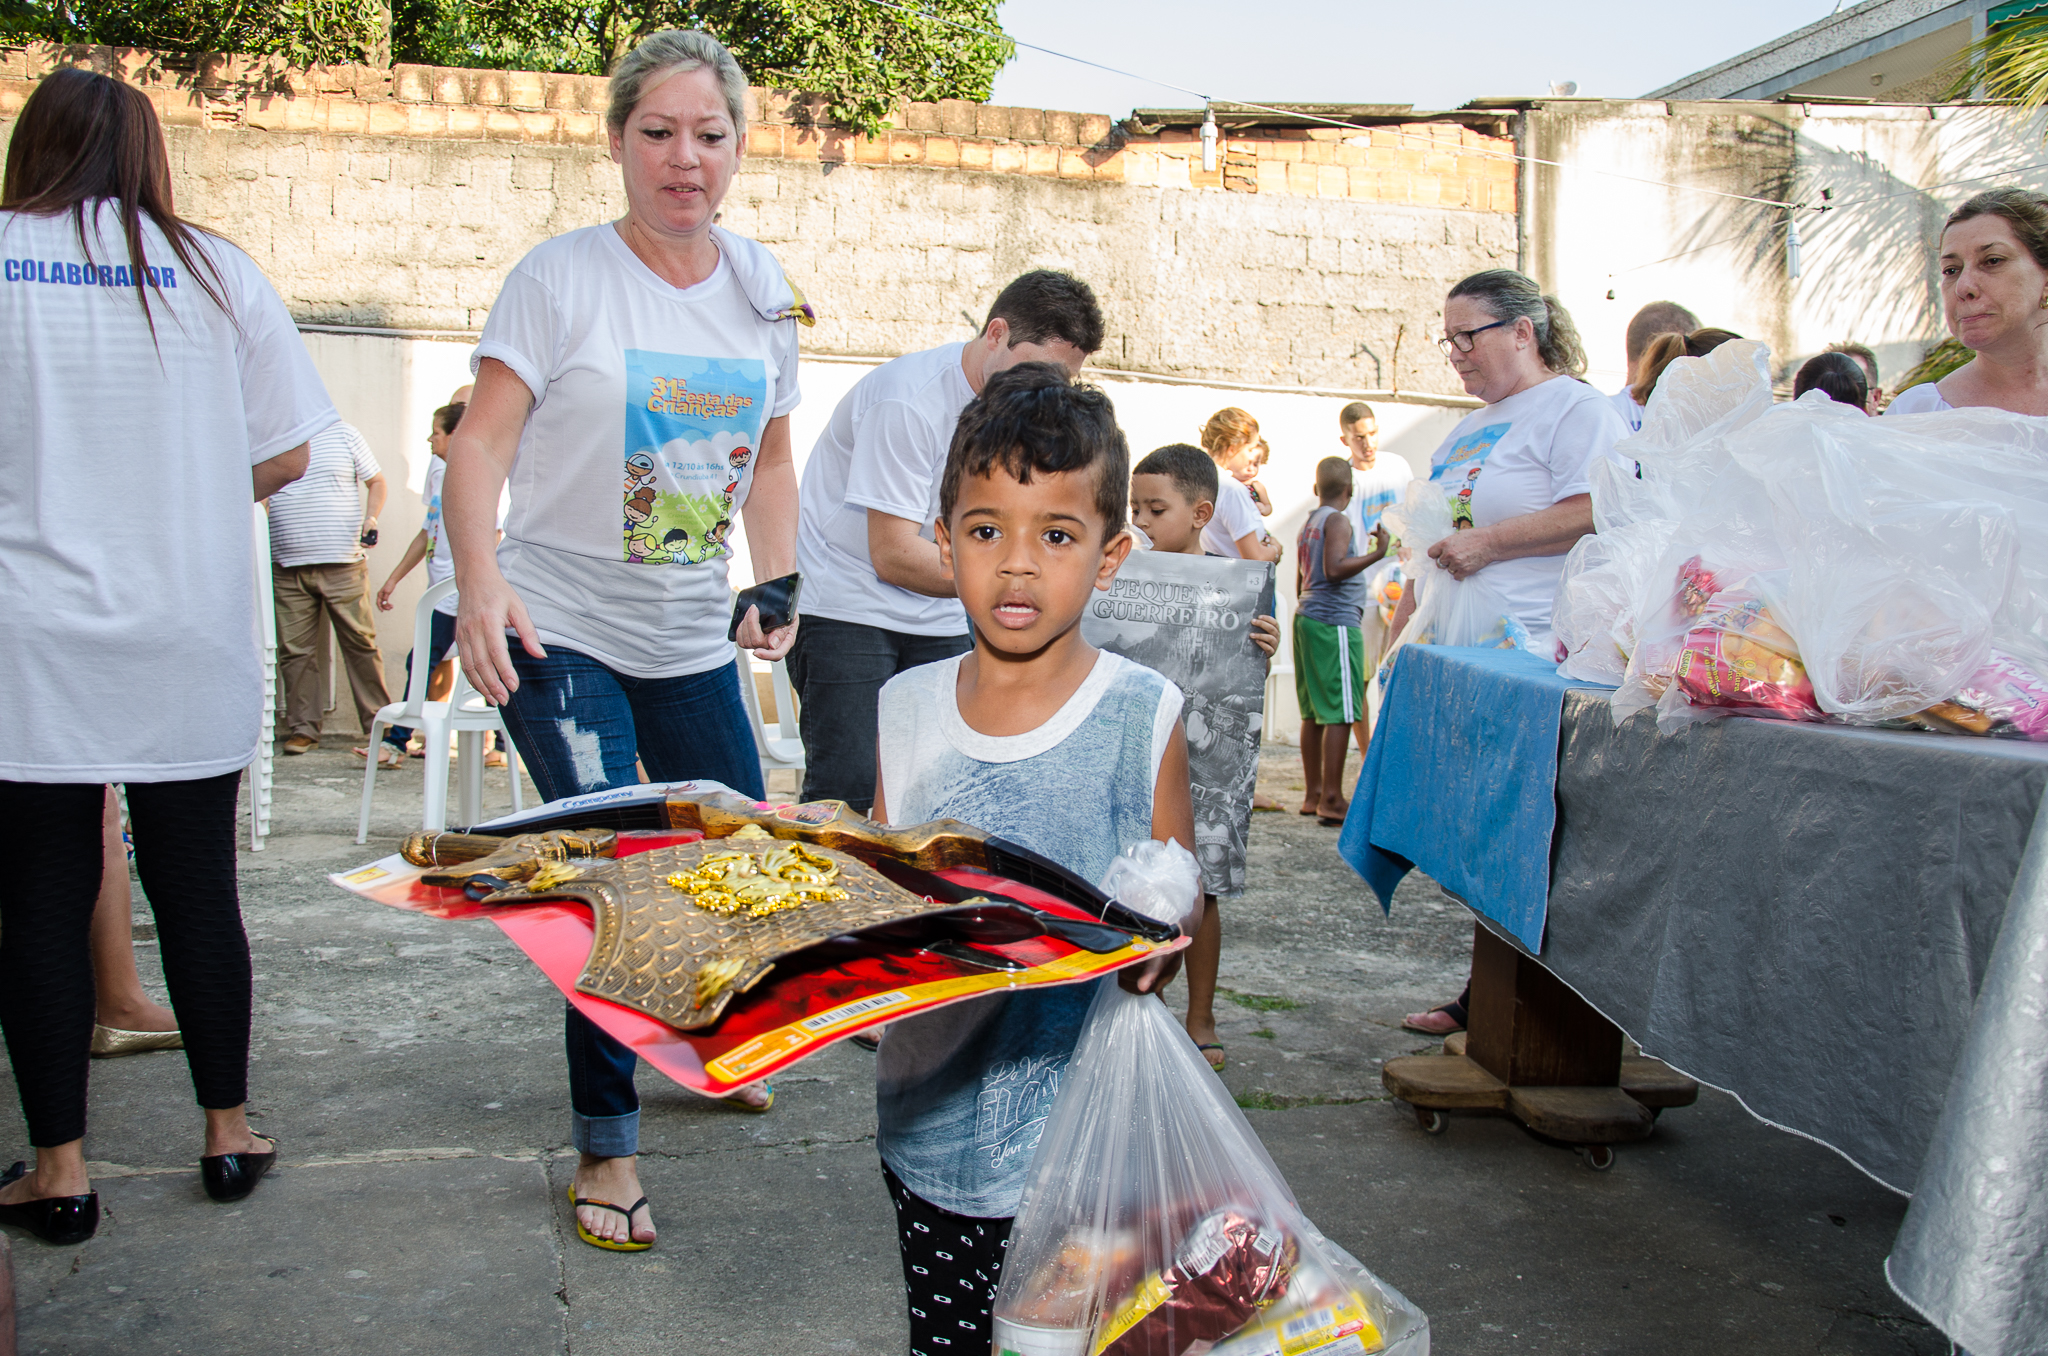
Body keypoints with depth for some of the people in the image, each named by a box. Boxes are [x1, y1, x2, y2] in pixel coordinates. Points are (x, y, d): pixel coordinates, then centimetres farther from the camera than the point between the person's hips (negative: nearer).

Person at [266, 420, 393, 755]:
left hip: (343, 564, -2)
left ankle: (378, 723, 11)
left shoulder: (343, 434, 7)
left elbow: (376, 481, 12)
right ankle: (303, 729, 11)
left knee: (360, 643, 1)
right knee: (295, 650, 2)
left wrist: (370, 519, -4)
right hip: (288, 568, 2)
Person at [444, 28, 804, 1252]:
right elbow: (482, 442, -15)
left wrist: (779, 589, 5)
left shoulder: (764, 288, 7)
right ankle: (608, 1148, 7)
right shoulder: (563, 276, -9)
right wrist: (481, 579, -30)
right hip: (560, 632, -5)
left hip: (694, 639, 5)